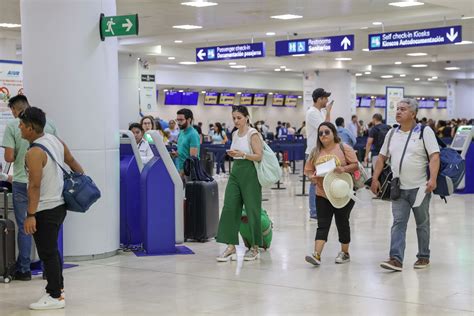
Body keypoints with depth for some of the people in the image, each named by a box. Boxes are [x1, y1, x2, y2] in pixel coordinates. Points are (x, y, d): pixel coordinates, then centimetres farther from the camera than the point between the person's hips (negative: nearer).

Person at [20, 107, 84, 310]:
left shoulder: (34, 153, -20)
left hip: (44, 210, -9)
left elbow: (35, 186, -23)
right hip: (59, 204, 9)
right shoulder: (55, 140, 5)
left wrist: (30, 215, -22)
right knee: (52, 249, 20)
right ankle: (57, 287, 30)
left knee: (47, 253, -1)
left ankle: (55, 297, 5)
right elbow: (72, 161, 16)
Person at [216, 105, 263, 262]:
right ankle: (231, 247, -3)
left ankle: (255, 248, 14)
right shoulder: (235, 134, 13)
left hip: (250, 173, -7)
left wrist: (242, 154, -24)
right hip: (235, 172, 7)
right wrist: (232, 154, 8)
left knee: (252, 210, 1)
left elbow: (259, 156, -15)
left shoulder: (252, 134, -8)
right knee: (229, 207, -5)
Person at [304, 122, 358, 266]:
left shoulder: (344, 148, -3)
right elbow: (308, 169, 9)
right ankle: (317, 255, -10)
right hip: (322, 194, 3)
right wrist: (312, 177, -12)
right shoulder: (316, 152, 6)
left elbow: (355, 165, -5)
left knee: (342, 223, 9)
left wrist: (344, 169, -24)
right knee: (323, 225, -3)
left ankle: (345, 253, 25)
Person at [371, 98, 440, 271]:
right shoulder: (392, 134, 10)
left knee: (422, 224, 10)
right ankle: (396, 259, -10)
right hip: (398, 189, 4)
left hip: (420, 187, -3)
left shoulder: (425, 132, -5)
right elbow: (382, 158, 15)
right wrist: (375, 179, 6)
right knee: (398, 223, -5)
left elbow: (434, 156, -13)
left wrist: (432, 179, -27)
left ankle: (424, 256, 22)